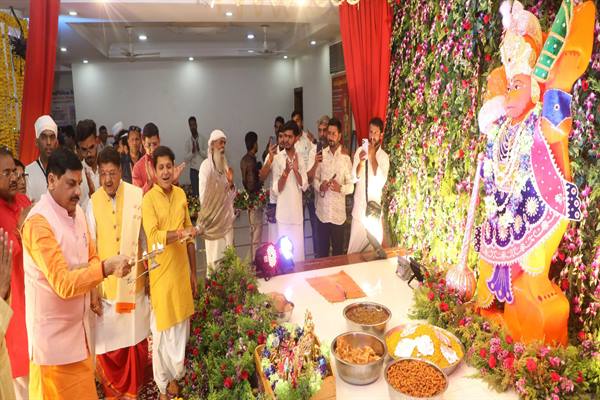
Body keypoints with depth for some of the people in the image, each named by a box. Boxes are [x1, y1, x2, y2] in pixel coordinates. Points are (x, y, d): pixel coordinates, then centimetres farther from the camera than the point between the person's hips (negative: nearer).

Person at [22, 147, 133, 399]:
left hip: (78, 327, 7)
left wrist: (108, 267, -10)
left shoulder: (77, 212, 4)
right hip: (54, 335, -7)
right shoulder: (38, 222, -21)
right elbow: (63, 284, -24)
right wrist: (105, 268, -35)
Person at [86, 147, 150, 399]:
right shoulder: (93, 201, -5)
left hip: (134, 283, 0)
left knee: (136, 339, 12)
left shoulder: (137, 195, -8)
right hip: (105, 285, 1)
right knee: (108, 342, 10)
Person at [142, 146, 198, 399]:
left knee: (181, 327, 16)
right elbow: (153, 237, -21)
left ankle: (175, 374, 37)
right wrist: (180, 233, -36)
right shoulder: (148, 199, -10)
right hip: (162, 273, -5)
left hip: (182, 271, 5)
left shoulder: (181, 194, 6)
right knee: (162, 330, 8)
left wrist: (193, 272, 12)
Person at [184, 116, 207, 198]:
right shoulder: (188, 141, 1)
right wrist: (192, 151, -18)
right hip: (193, 170, 0)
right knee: (195, 192, 0)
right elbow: (186, 159, -2)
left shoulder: (203, 138, 1)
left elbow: (207, 154, -1)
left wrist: (199, 149, -18)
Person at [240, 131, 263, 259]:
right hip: (255, 200, -10)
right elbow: (252, 183, -22)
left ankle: (253, 258, 29)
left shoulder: (244, 159, 7)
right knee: (256, 234, -2)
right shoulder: (251, 161, -20)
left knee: (253, 230, 19)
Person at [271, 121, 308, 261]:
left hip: (297, 212, 3)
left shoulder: (300, 158, 4)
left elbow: (304, 186, -3)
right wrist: (286, 172, -23)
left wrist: (296, 170, -18)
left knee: (298, 249, 10)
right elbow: (276, 190, -9)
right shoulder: (277, 158, -6)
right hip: (283, 213, -3)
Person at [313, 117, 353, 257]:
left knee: (338, 251, 10)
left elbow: (351, 185, -4)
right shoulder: (321, 154, 3)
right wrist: (319, 186, -14)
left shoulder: (345, 158, -5)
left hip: (338, 212, -2)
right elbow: (314, 179, 7)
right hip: (322, 211, 2)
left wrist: (340, 188, -23)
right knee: (321, 250, 13)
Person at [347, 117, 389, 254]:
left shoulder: (384, 157, -4)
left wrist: (373, 156, -19)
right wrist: (361, 162, -29)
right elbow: (354, 178, -11)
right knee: (354, 246, 4)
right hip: (359, 206, 0)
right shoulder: (360, 151, -3)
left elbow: (381, 182, -19)